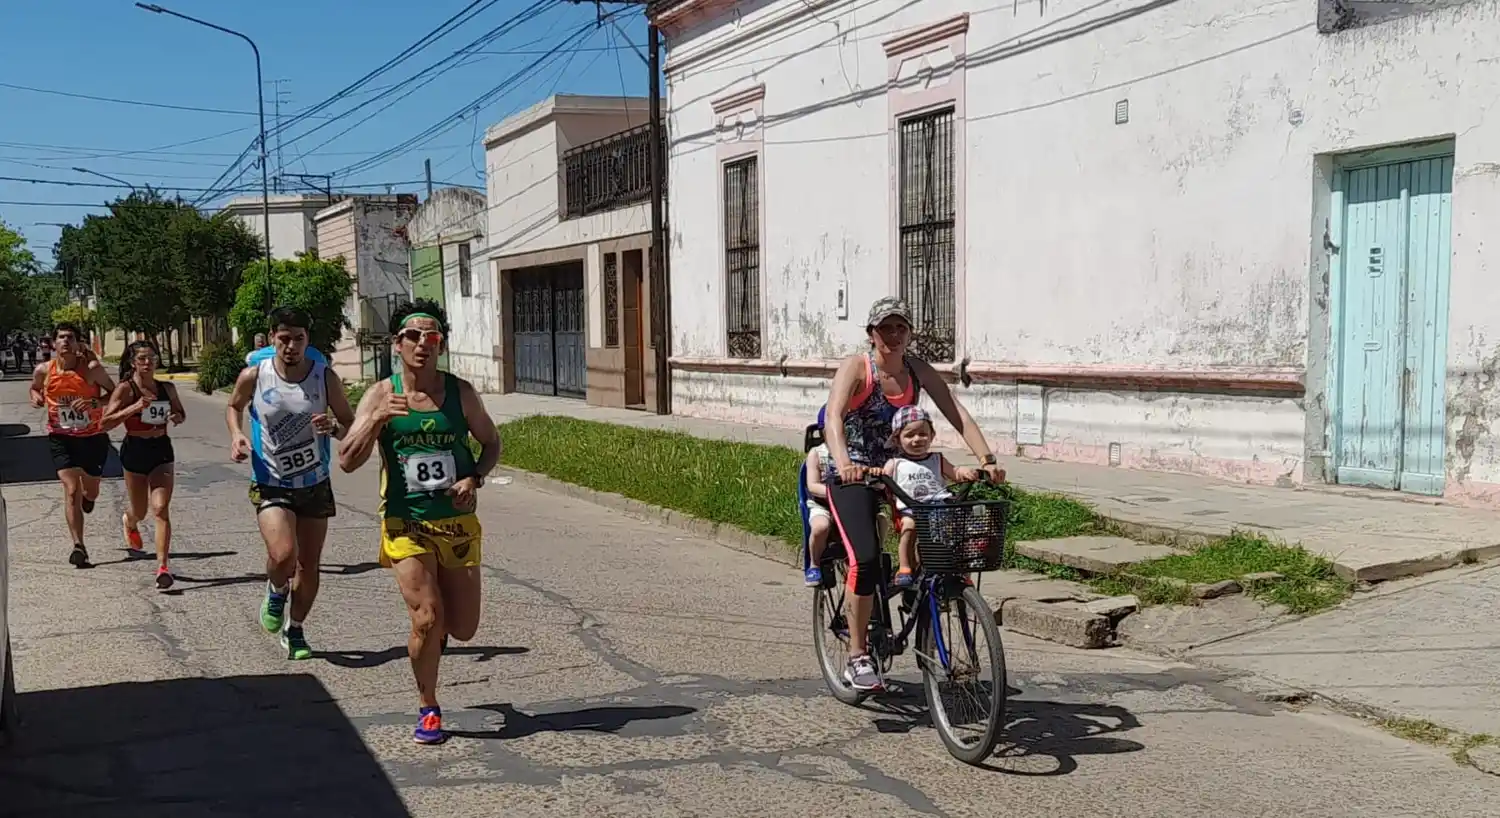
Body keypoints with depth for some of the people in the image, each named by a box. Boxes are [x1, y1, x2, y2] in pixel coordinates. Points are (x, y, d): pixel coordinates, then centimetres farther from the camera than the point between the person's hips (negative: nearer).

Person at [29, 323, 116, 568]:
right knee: (71, 489, -13)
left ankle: (86, 497, 55)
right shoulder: (43, 370, -5)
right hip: (61, 437, 0)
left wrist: (93, 402, -22)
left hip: (93, 436, 0)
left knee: (90, 491, 15)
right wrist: (35, 397, -6)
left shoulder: (92, 369, -13)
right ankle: (78, 546, -13)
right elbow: (35, 388, 17)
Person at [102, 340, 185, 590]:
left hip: (162, 450, 2)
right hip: (135, 450, -2)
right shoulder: (125, 389, -9)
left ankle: (163, 567, -13)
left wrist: (177, 418, -4)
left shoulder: (167, 388, 3)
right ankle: (129, 523, 54)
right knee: (139, 512, 15)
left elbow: (181, 413, 19)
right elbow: (106, 422, -15)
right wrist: (135, 407, -25)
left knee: (161, 509, -11)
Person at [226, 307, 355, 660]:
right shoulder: (253, 376, -8)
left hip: (316, 485, 2)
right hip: (271, 485, -2)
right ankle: (276, 592, 14)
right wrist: (237, 434, -5)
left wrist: (334, 427, -23)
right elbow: (233, 407, 14)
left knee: (309, 566, 8)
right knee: (284, 556, -22)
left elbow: (353, 428, -1)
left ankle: (294, 630, 32)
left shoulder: (325, 377, -8)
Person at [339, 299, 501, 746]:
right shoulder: (381, 395, -4)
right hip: (406, 525, -2)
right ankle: (428, 710, 11)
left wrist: (474, 478, -7)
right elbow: (347, 461, -7)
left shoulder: (460, 392, 0)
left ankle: (433, 632, 43)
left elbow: (491, 443, 12)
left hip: (458, 522, 2)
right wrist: (376, 419, -22)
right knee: (427, 619, -12)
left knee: (463, 628, 4)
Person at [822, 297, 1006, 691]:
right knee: (865, 558, -22)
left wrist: (987, 460, -24)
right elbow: (833, 417, -31)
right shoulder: (855, 367, -14)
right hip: (852, 475, -5)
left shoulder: (919, 371, -2)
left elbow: (957, 413, -10)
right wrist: (844, 463, -49)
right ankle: (857, 657, -10)